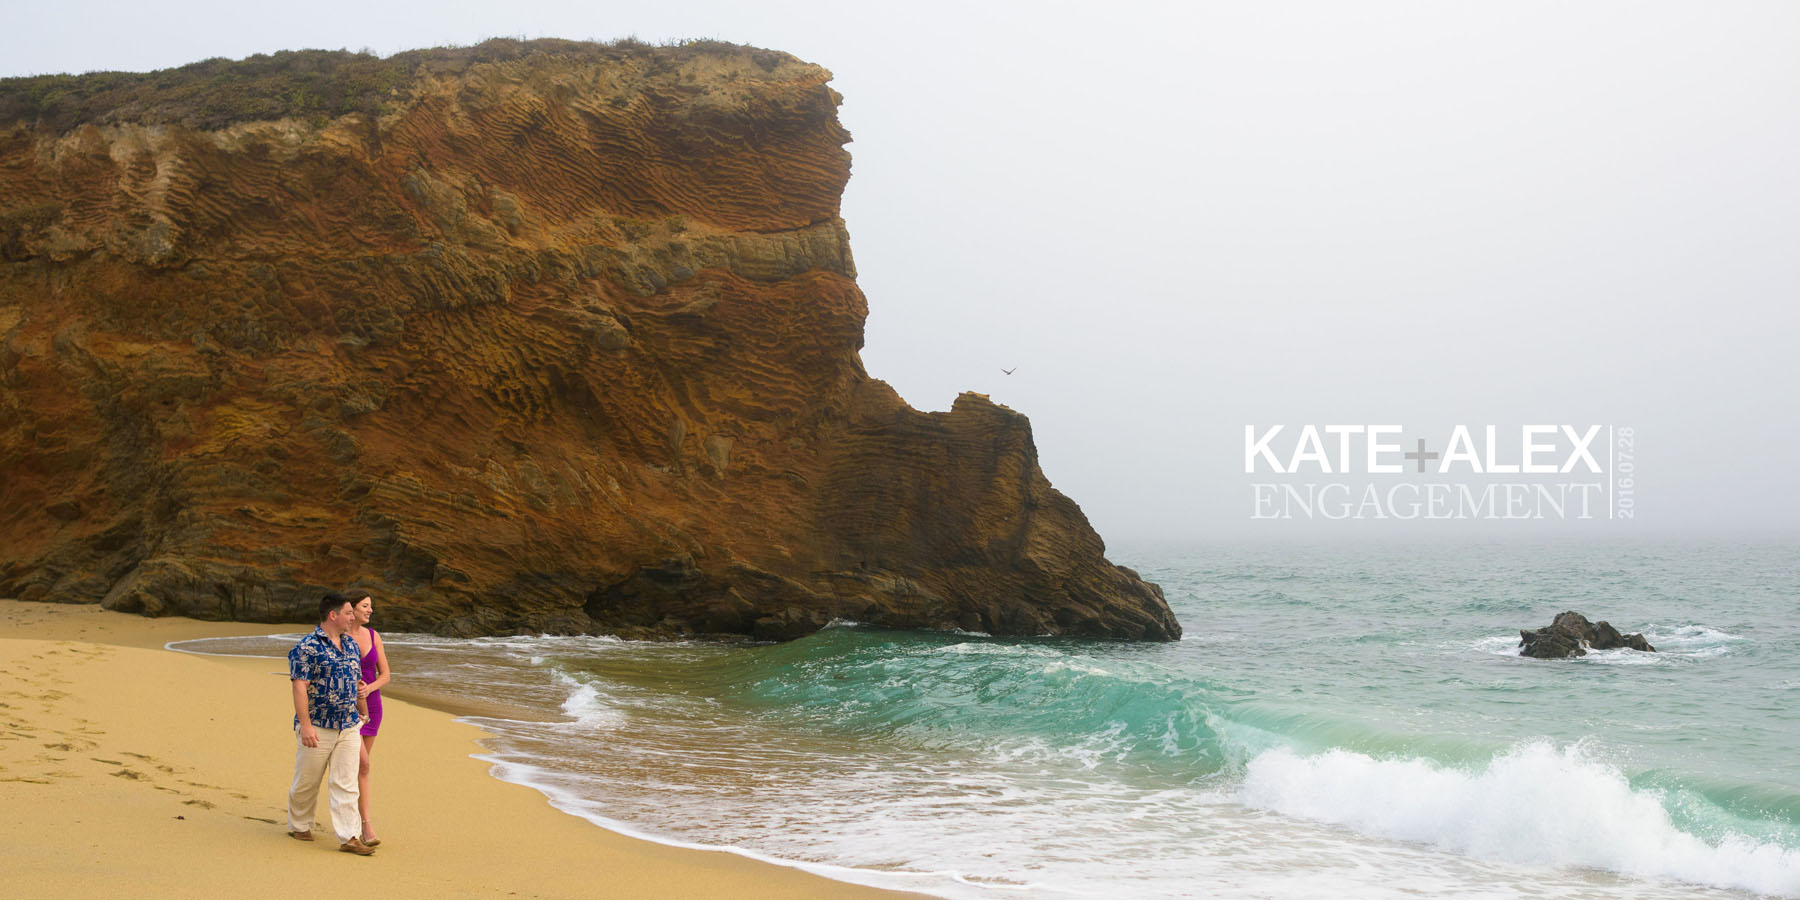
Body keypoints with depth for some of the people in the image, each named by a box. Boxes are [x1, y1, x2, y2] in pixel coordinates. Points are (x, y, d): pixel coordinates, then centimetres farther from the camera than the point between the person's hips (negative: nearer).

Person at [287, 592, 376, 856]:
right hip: (317, 727, -6)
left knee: (346, 784, 1)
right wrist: (305, 725, -21)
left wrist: (364, 715, 25)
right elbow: (300, 687, -16)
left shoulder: (351, 645, 12)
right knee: (307, 782, 8)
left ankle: (349, 837, 0)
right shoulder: (308, 647, -12)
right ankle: (299, 826, 28)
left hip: (349, 727, 6)